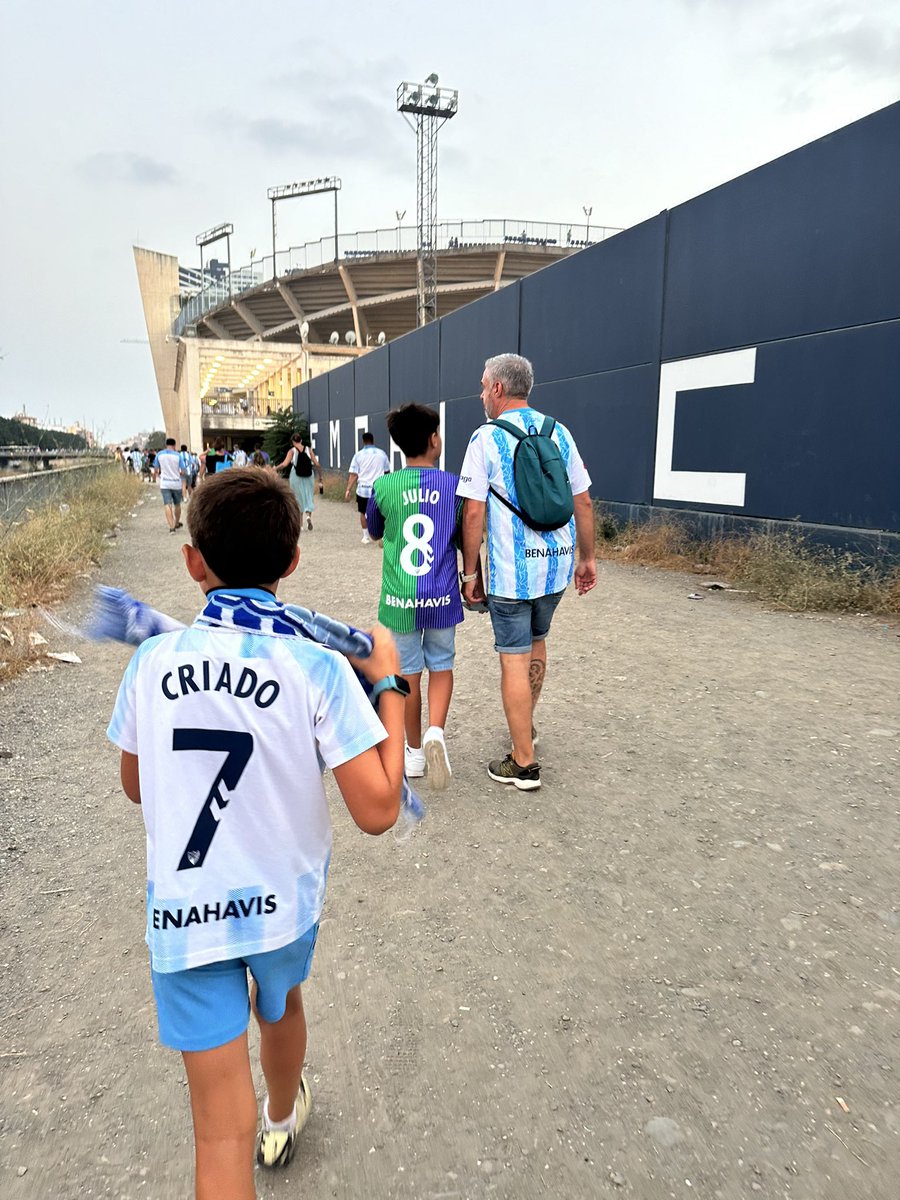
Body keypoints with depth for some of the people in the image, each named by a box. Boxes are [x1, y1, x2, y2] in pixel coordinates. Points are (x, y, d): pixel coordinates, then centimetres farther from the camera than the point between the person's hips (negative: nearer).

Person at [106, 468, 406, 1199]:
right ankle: (283, 1118, 64)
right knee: (281, 1006, 33)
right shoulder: (319, 670, -20)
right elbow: (377, 810, -21)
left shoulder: (153, 661, -11)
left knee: (222, 1126, 9)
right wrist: (388, 684, -12)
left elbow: (136, 787, 4)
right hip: (282, 902, 1)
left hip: (184, 915, 0)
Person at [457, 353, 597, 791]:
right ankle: (525, 725, 41)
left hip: (512, 568, -6)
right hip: (558, 562, 6)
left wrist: (469, 571, -4)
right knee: (536, 641, 24)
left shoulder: (487, 438, -8)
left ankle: (524, 763, 7)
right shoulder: (559, 432, 7)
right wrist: (588, 557, 16)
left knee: (514, 657, 1)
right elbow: (583, 501, 8)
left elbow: (473, 512, -12)